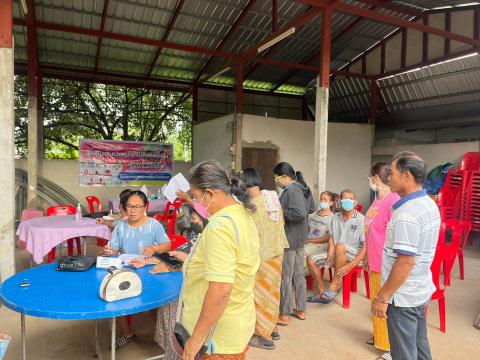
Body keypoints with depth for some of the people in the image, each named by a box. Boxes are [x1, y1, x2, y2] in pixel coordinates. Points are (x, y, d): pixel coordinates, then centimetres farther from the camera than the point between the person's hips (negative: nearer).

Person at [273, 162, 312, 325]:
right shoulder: (298, 188, 11)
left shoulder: (292, 190, -18)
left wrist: (280, 213, -18)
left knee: (285, 277, 1)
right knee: (299, 274, 16)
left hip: (289, 239, -10)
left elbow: (300, 213, -29)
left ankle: (284, 315, 12)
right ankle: (300, 310, 28)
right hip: (300, 238, 10)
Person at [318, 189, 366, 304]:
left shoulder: (361, 219, -9)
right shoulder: (335, 217, 8)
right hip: (338, 255, 6)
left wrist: (352, 264, -24)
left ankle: (336, 284, -24)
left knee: (340, 246, -37)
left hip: (355, 255, -5)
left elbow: (366, 246, -13)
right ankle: (322, 291, -8)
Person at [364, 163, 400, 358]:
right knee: (377, 302, 21)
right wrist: (367, 256, 21)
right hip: (375, 262, 9)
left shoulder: (393, 202, -22)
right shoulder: (378, 199, 8)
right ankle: (380, 336, 39)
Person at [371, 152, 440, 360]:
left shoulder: (406, 214, -26)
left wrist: (382, 297, -19)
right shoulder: (429, 204, 4)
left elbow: (405, 262, -26)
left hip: (403, 296, -9)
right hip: (421, 290, 9)